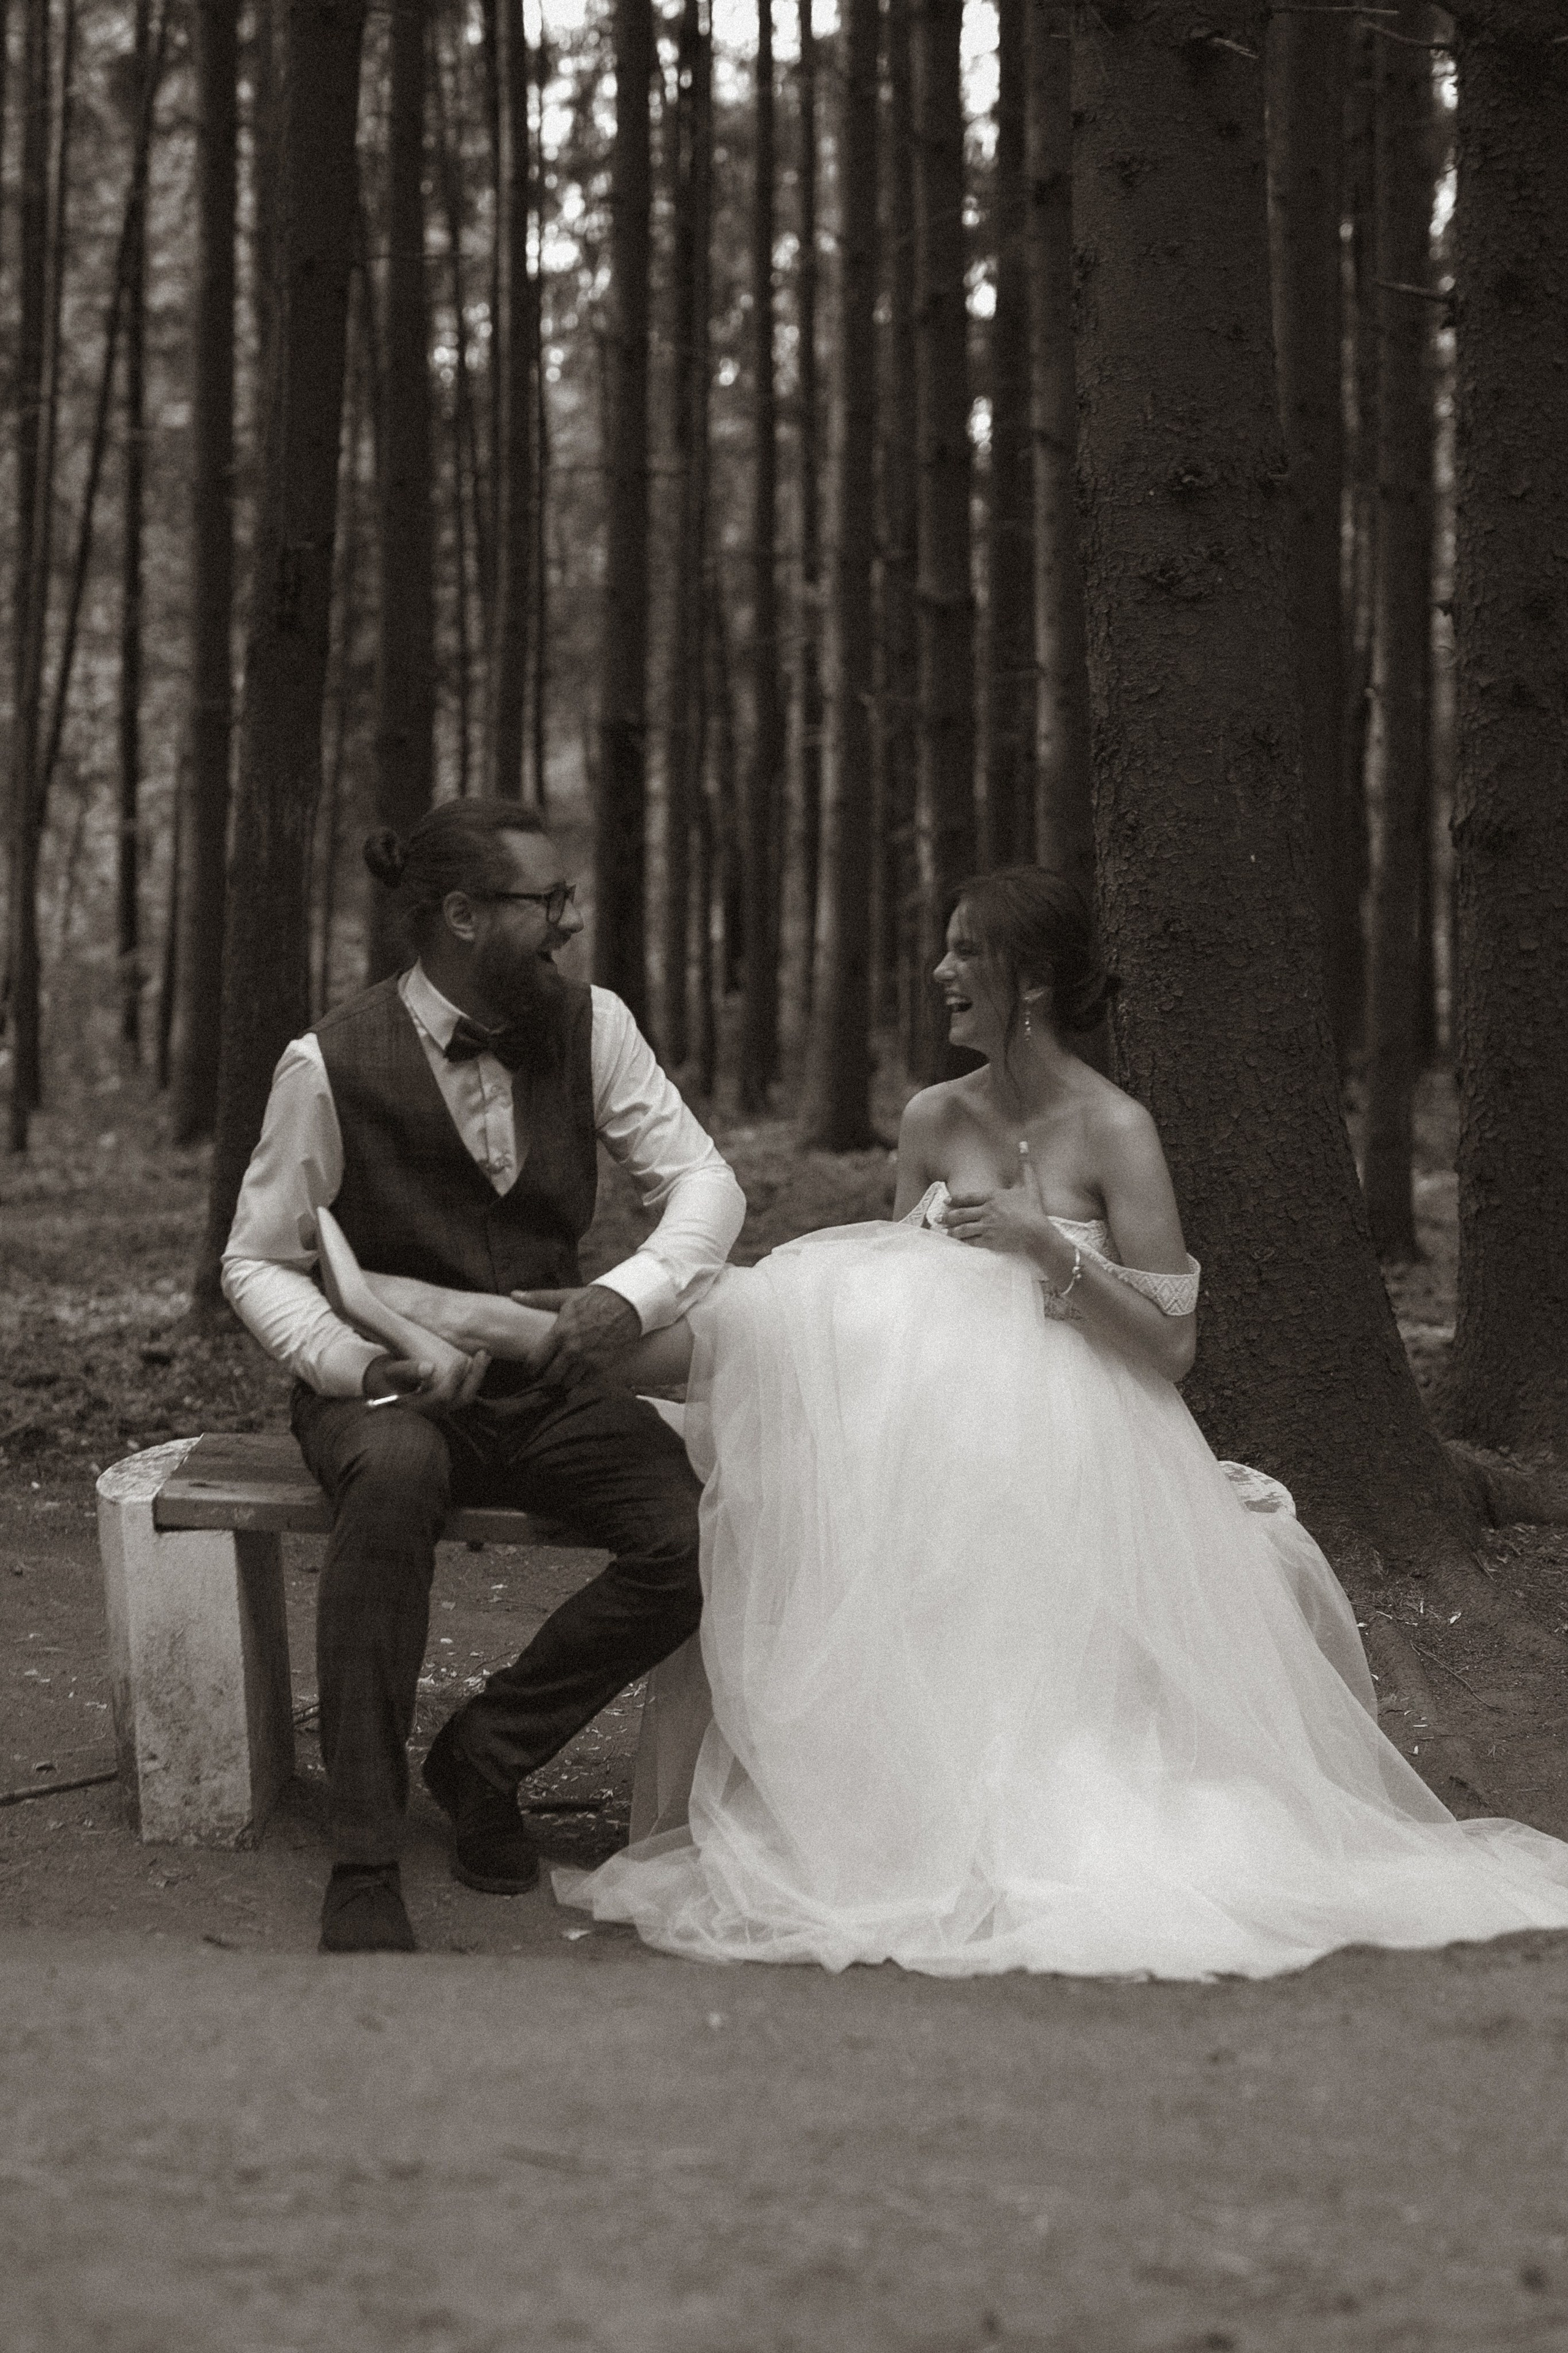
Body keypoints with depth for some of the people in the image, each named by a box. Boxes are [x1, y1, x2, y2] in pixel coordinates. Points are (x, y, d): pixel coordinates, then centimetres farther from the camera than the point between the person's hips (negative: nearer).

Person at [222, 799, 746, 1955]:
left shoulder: (589, 1024, -3)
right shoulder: (334, 1064, -13)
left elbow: (704, 1179, -2)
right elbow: (258, 1262, -5)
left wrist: (631, 1295, -23)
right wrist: (352, 1360, -24)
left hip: (549, 1380, 4)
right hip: (394, 1385, -4)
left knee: (699, 1541, -23)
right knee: (394, 1474, -41)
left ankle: (487, 1752, 2)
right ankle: (365, 1862, -34)